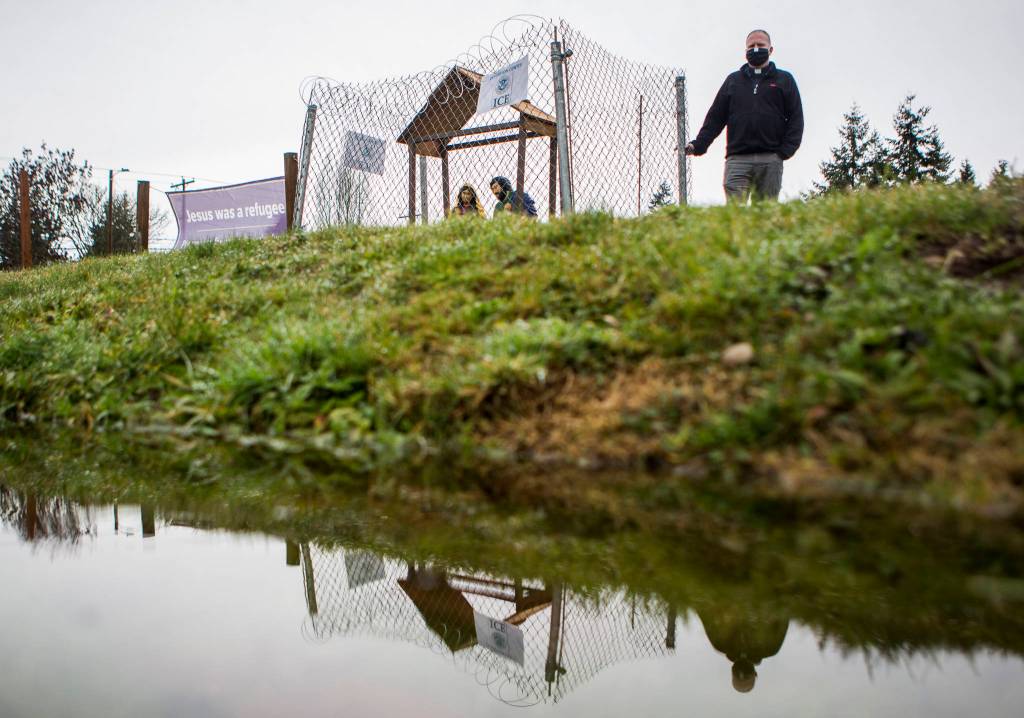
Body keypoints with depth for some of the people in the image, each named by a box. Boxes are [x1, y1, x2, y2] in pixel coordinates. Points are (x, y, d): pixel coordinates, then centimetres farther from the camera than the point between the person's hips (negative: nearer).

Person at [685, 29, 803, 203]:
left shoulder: (784, 80, 17)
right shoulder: (733, 80, 21)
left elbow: (796, 118, 10)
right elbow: (715, 117, 15)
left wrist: (786, 149, -5)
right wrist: (698, 145, 0)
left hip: (771, 161, 0)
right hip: (737, 159, 0)